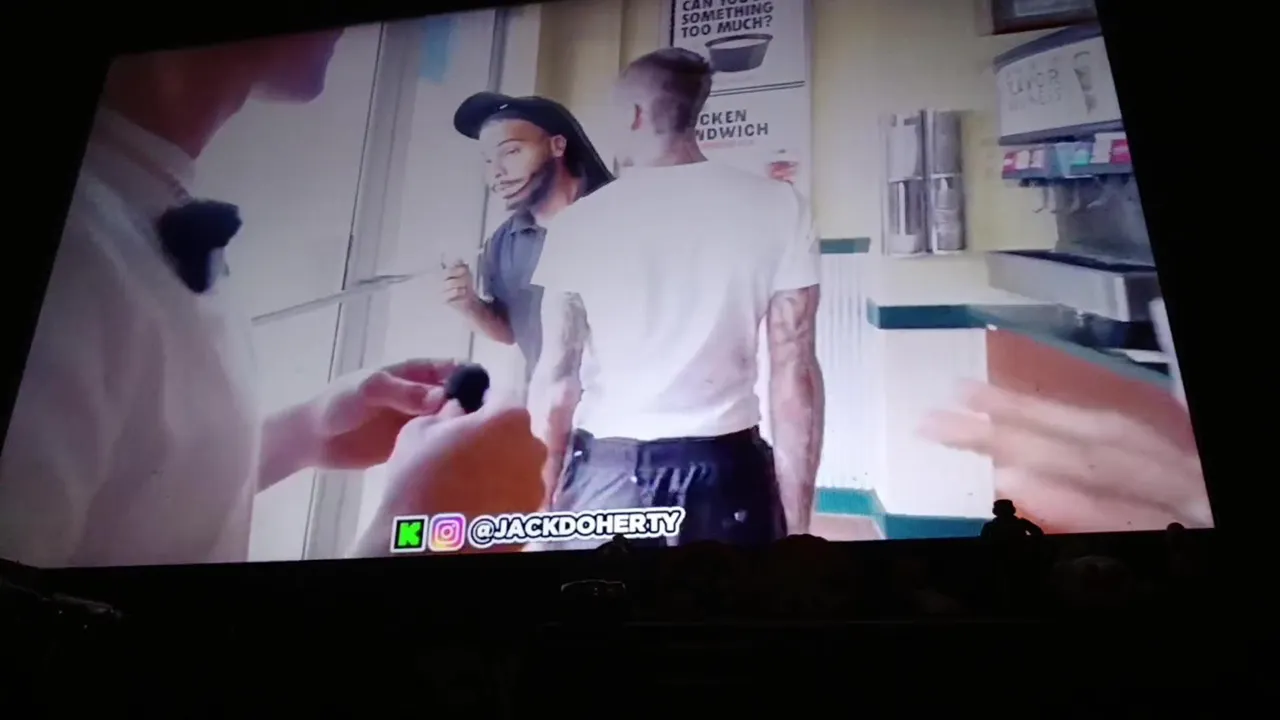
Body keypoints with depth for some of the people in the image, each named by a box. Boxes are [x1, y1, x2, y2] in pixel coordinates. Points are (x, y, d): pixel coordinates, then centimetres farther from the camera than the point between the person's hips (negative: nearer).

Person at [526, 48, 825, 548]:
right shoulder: (778, 207, -1)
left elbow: (556, 379, 0)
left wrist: (542, 505, 8)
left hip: (606, 475, 0)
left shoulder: (579, 221, 0)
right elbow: (794, 373, -4)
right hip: (726, 474, 0)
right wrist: (796, 524, 1)